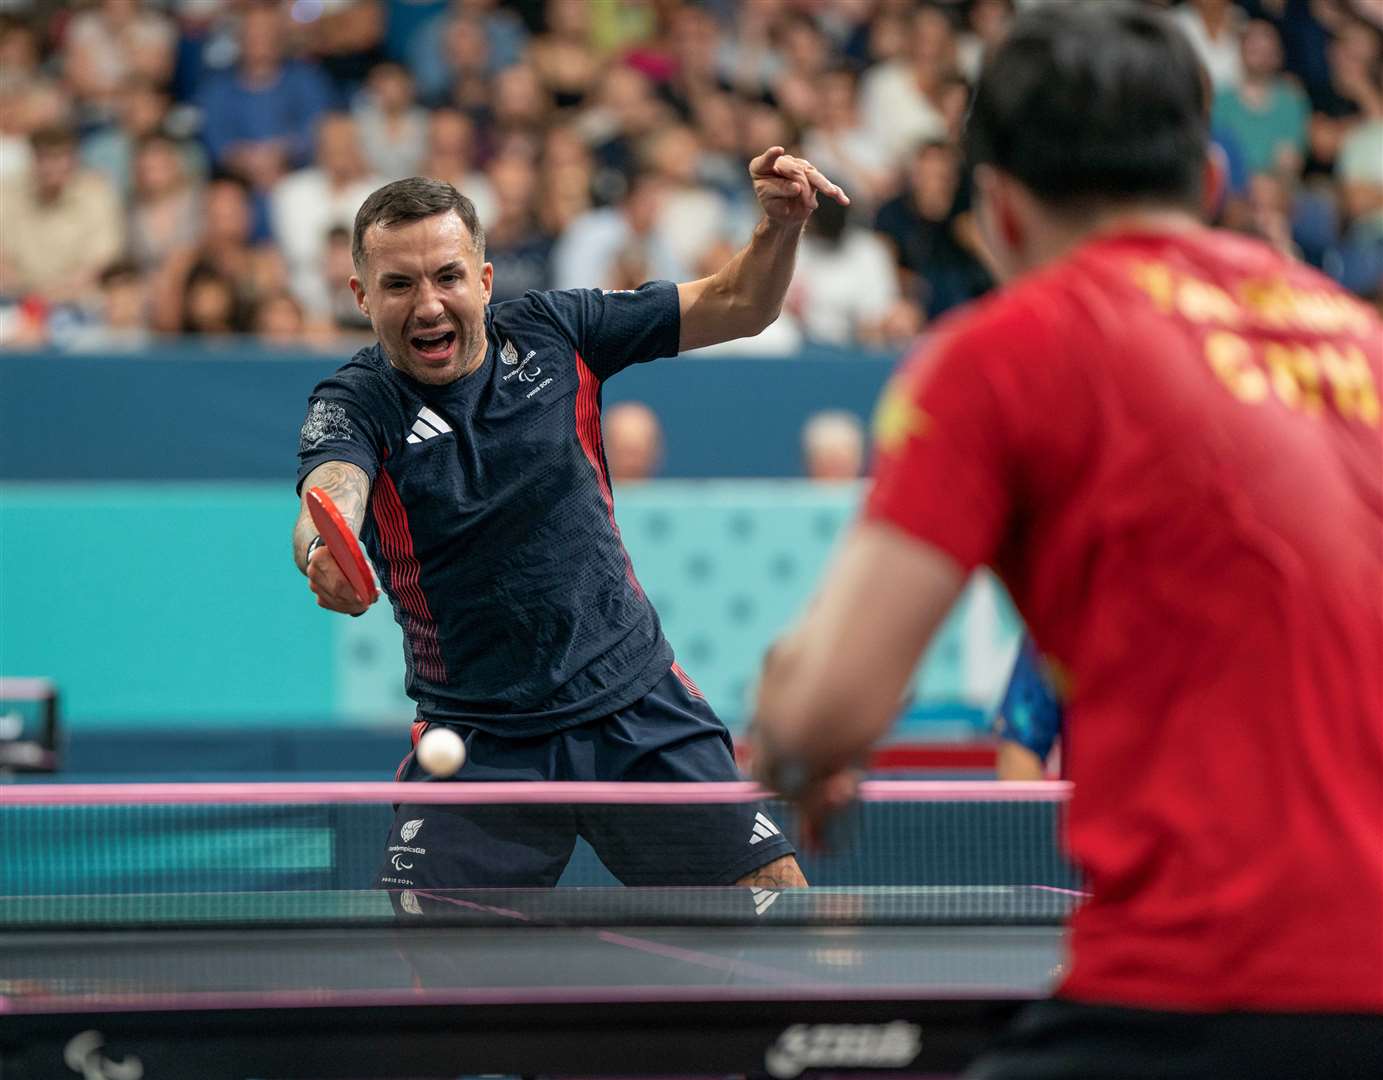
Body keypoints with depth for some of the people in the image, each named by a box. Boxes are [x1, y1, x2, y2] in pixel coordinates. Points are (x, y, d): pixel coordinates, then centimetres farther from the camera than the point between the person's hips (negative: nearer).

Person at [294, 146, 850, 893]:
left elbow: (736, 306, 6)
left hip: (641, 714, 2)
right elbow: (329, 495, -32)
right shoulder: (357, 403, -10)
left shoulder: (550, 332, -1)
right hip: (480, 743, -2)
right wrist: (322, 551, -55)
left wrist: (781, 225, -15)